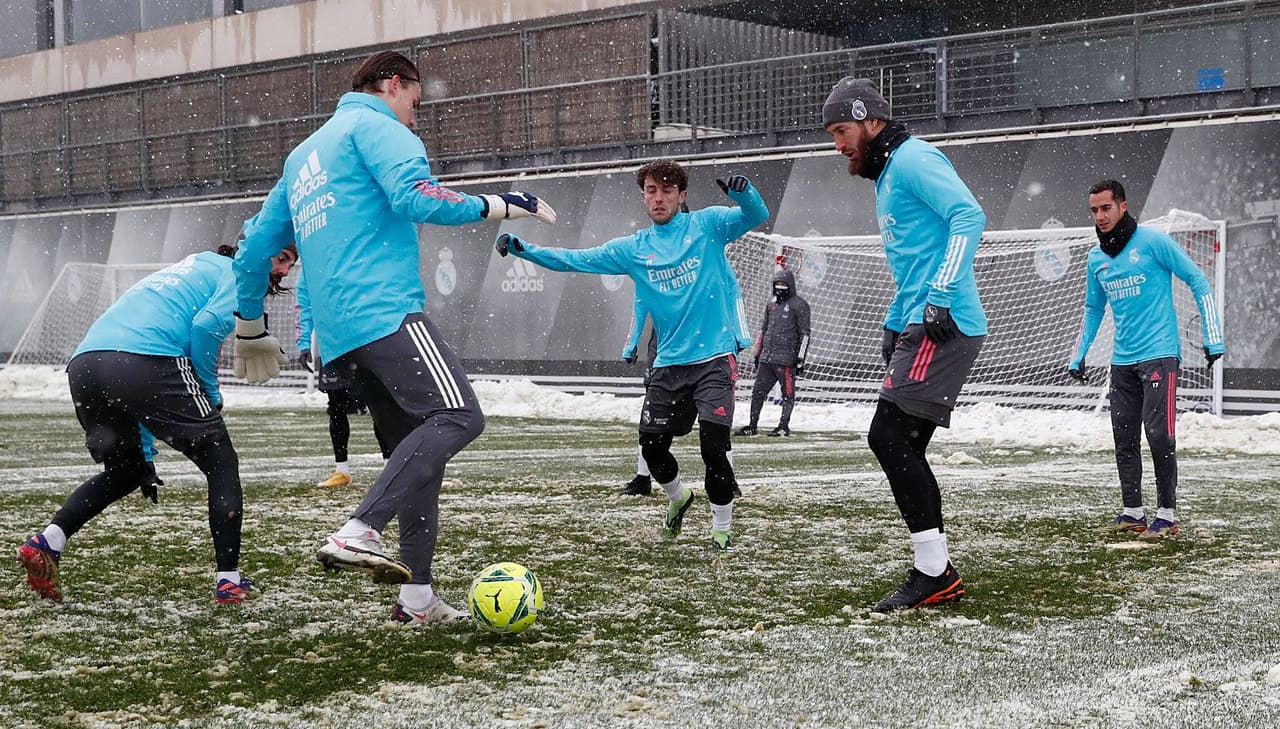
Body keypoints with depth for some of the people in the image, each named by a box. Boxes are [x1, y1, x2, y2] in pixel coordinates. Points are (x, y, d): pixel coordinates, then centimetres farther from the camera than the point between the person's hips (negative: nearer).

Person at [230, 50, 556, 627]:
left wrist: (250, 329, 41)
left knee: (416, 447, 10)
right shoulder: (374, 125, 4)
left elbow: (254, 247, 32)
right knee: (457, 415, -19)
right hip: (385, 312, -9)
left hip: (338, 333, 9)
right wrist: (498, 206, -6)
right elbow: (414, 196, -15)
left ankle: (416, 596, 4)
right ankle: (358, 533, -33)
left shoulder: (302, 156, 30)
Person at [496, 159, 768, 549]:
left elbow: (757, 216, -13)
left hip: (715, 358, -4)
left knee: (712, 446, -14)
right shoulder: (633, 248, 9)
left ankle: (722, 528, 6)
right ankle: (678, 497, 38)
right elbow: (575, 260, 8)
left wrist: (743, 192, -36)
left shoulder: (707, 224, -1)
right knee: (652, 447, 5)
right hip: (669, 362, 4)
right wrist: (523, 249, -3)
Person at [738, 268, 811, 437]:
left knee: (788, 393, 0)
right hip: (766, 357, 7)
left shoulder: (799, 305, -3)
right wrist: (758, 354, 22)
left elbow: (805, 334, -6)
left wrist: (800, 358, -11)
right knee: (758, 391, 4)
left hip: (786, 359, -7)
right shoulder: (771, 305, 18)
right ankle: (752, 425, 9)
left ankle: (784, 426, 7)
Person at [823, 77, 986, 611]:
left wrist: (941, 300, -24)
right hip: (920, 327, 10)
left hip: (945, 326, -10)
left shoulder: (912, 159, -7)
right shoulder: (886, 178, 25)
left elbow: (969, 216, -20)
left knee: (888, 436, -14)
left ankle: (934, 572, -10)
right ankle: (938, 574, 12)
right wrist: (892, 326, 27)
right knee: (902, 447, 7)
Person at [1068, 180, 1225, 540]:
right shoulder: (1096, 258, 11)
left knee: (1158, 434, -11)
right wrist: (1078, 357, 19)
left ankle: (1166, 514, -1)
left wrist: (1213, 337, -8)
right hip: (1122, 360, 6)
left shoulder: (1152, 241, -7)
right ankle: (1132, 511, 16)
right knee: (1124, 438, 7)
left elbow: (1199, 282, -4)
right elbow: (1093, 310, 24)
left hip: (1159, 355, -6)